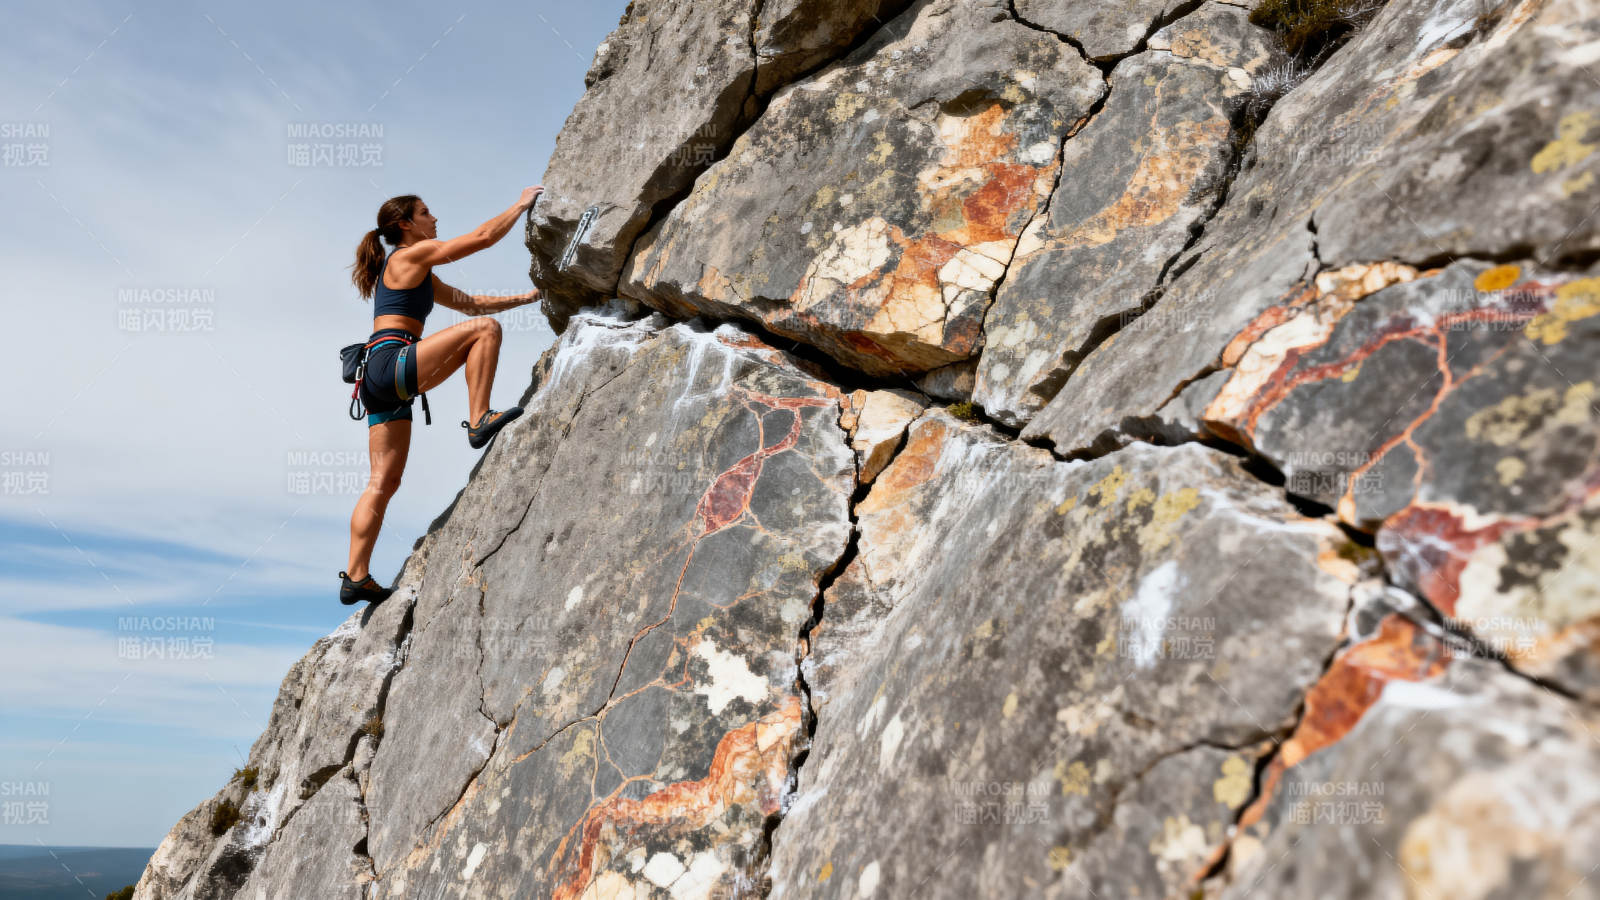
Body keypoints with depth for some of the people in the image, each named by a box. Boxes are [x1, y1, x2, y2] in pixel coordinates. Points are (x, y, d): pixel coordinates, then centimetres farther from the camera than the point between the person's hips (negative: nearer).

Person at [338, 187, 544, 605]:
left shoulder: (418, 274, 28)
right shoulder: (411, 255, 0)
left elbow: (469, 303, 32)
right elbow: (484, 236, -1)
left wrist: (525, 297, 27)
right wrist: (522, 203, 11)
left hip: (381, 383, 10)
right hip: (391, 363, -10)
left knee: (384, 482, 5)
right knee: (484, 329, -13)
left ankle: (355, 577, 4)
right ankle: (479, 421, -15)